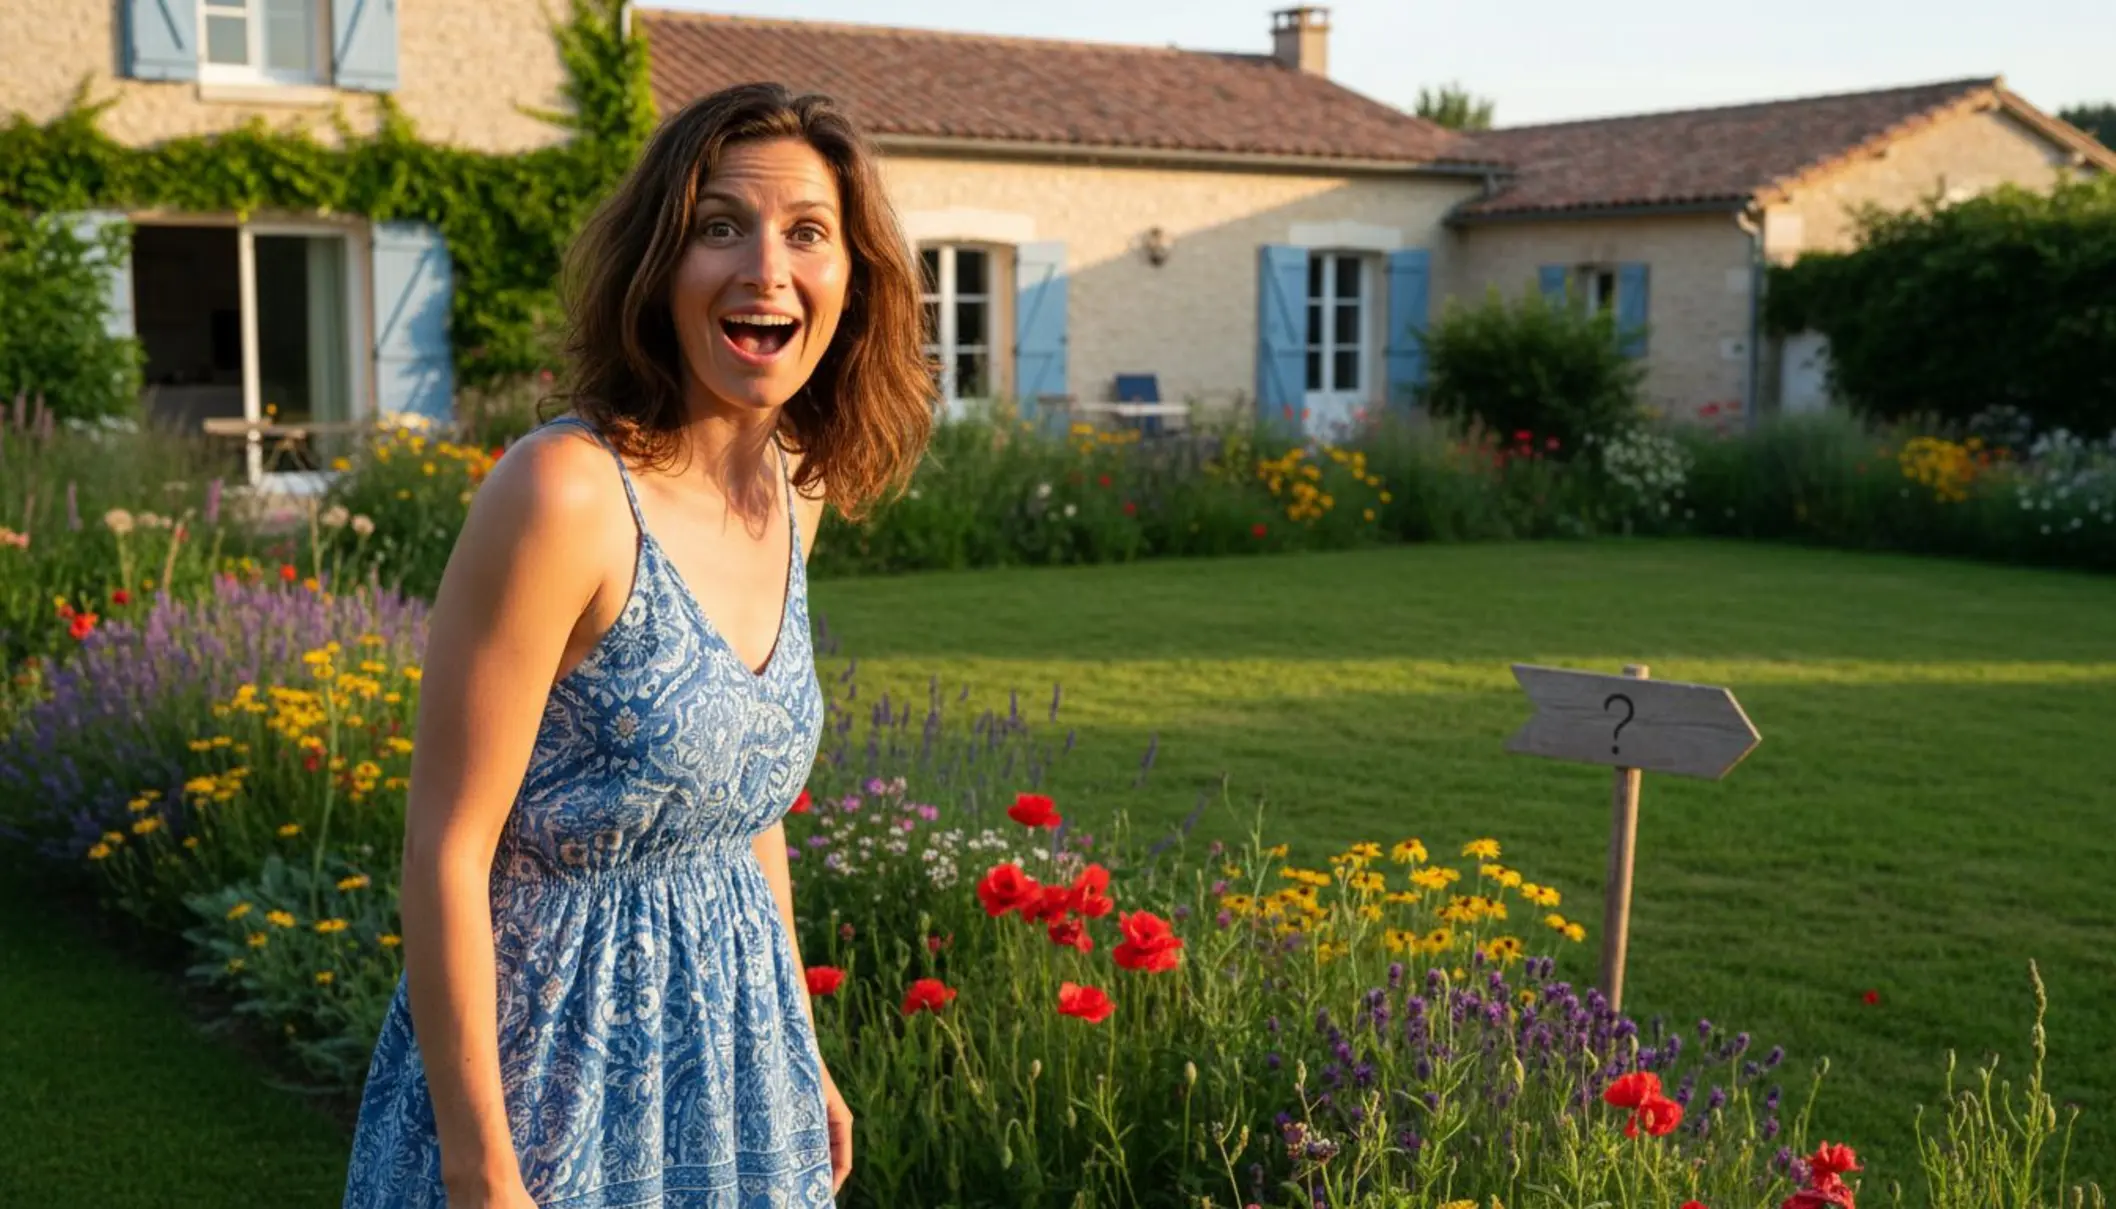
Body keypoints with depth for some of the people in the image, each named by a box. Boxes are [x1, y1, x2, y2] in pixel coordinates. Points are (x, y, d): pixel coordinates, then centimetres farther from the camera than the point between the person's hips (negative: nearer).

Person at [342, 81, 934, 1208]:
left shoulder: (790, 498, 1)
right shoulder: (566, 491, -22)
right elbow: (447, 850, -20)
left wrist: (803, 1054, 16)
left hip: (728, 1037, 7)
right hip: (554, 1048, -7)